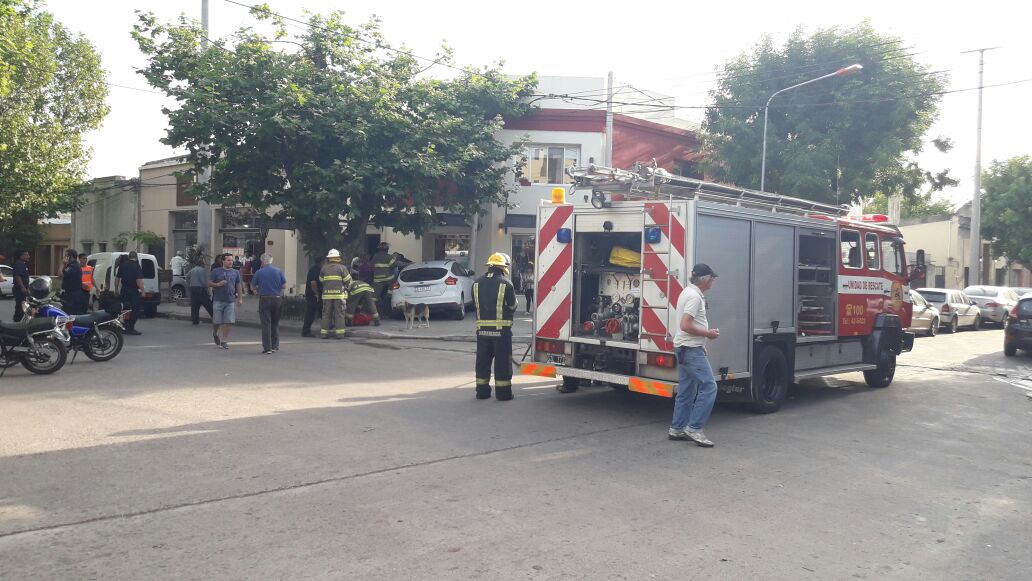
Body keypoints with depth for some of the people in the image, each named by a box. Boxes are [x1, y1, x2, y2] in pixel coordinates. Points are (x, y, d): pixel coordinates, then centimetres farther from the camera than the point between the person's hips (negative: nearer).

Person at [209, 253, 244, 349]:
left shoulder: (235, 272, 10)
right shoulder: (216, 272, 2)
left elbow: (238, 286, 14)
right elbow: (209, 283, 2)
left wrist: (240, 298, 8)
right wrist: (218, 284, -16)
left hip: (231, 301, 2)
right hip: (218, 300, -2)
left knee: (227, 322, -2)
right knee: (217, 321, 3)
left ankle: (224, 341, 7)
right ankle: (215, 334, 34)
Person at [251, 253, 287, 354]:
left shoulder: (259, 272, -4)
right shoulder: (279, 271, 0)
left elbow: (253, 286, 3)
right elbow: (284, 286, 1)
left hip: (264, 300, -2)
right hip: (277, 299, 2)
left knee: (266, 324, 1)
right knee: (275, 323, 15)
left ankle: (267, 348, -2)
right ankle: (275, 346, 17)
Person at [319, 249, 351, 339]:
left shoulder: (324, 268, 7)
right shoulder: (342, 268, -3)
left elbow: (321, 280, 15)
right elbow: (348, 281, 0)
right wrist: (346, 287, 19)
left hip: (327, 294, 3)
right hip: (339, 294, -3)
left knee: (326, 314, 9)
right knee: (339, 314, 0)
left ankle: (324, 332, 8)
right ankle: (339, 332, -3)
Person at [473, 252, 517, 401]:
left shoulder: (478, 283, 4)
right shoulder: (506, 284, -10)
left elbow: (476, 304, 9)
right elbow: (512, 306, -1)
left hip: (482, 328, 4)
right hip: (501, 329, -4)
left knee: (483, 360, 13)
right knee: (502, 361, 5)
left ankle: (482, 391, 17)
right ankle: (503, 392, 8)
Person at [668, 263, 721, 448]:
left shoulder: (689, 292, 16)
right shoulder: (694, 296, -18)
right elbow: (686, 326, -25)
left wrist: (702, 342, 25)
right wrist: (708, 334, -14)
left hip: (686, 349, 11)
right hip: (691, 350, -11)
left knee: (686, 391, 13)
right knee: (708, 387, -11)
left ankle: (677, 429, 16)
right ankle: (694, 428, -9)